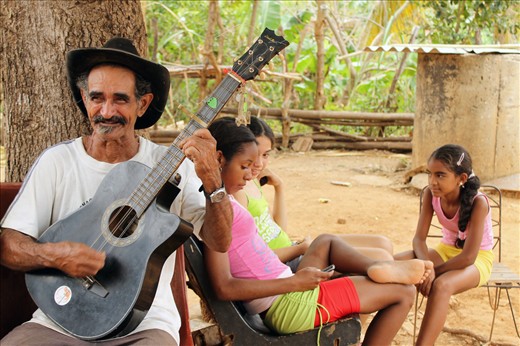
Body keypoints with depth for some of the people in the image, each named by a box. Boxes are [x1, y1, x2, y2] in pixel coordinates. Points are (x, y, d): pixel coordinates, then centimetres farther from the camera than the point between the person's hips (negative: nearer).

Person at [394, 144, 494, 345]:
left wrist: (433, 272, -24)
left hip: (478, 259, -5)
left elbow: (469, 257, -29)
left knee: (441, 285, -38)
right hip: (446, 251, 5)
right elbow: (419, 238, -13)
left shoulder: (478, 202, -29)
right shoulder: (431, 194, -14)